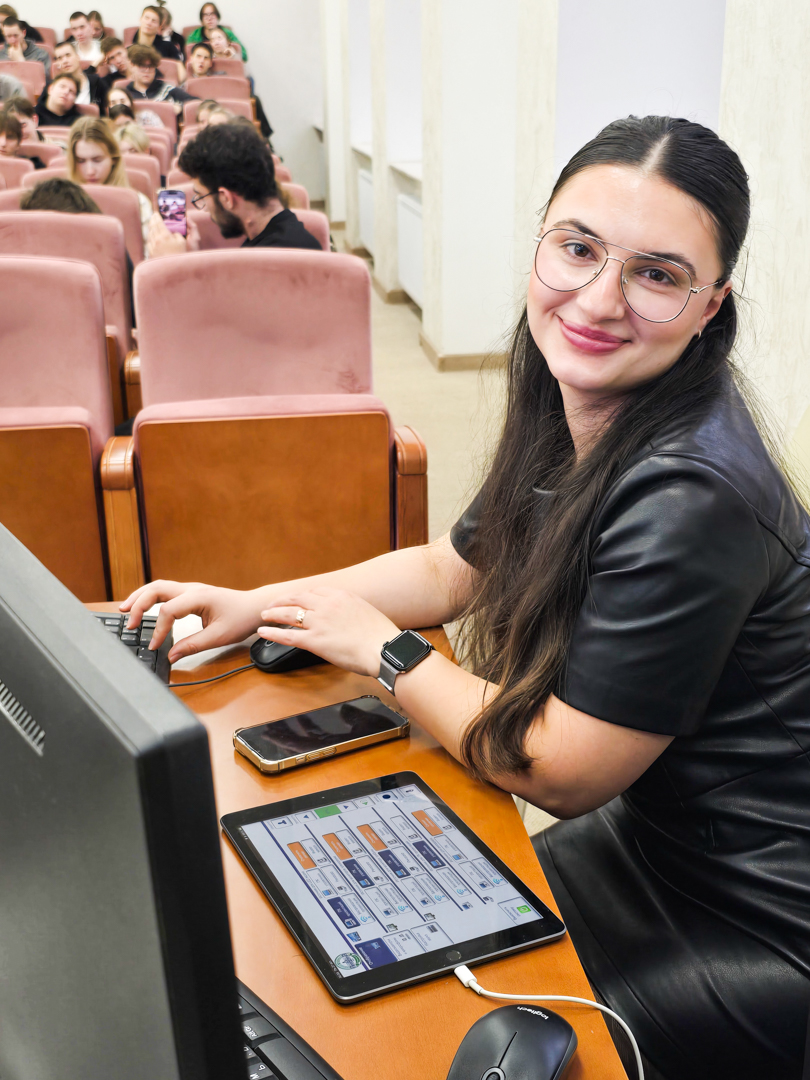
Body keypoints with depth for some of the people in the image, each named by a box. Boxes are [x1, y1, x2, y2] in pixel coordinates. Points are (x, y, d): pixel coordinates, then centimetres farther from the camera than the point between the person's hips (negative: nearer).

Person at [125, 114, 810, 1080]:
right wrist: (256, 605, 3)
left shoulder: (689, 495, -31)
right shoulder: (567, 415, -4)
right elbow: (449, 571, 11)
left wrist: (381, 651, -12)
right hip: (652, 841, 7)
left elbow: (558, 771, -23)